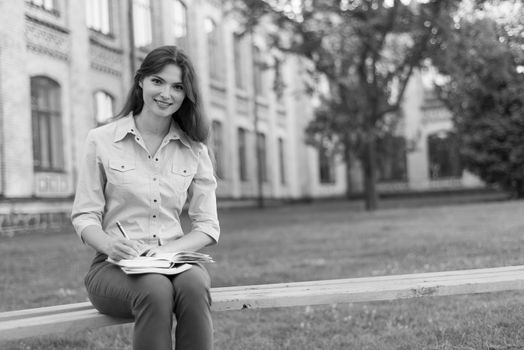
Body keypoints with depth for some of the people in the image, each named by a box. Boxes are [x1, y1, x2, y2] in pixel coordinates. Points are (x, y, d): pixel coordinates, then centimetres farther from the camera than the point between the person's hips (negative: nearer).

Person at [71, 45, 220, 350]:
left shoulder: (195, 149, 9)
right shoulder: (101, 140, 2)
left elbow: (208, 226, 5)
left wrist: (170, 249, -14)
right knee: (155, 290, -35)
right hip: (115, 266, -2)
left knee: (193, 285, -33)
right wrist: (110, 245, -21)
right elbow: (85, 216, 1)